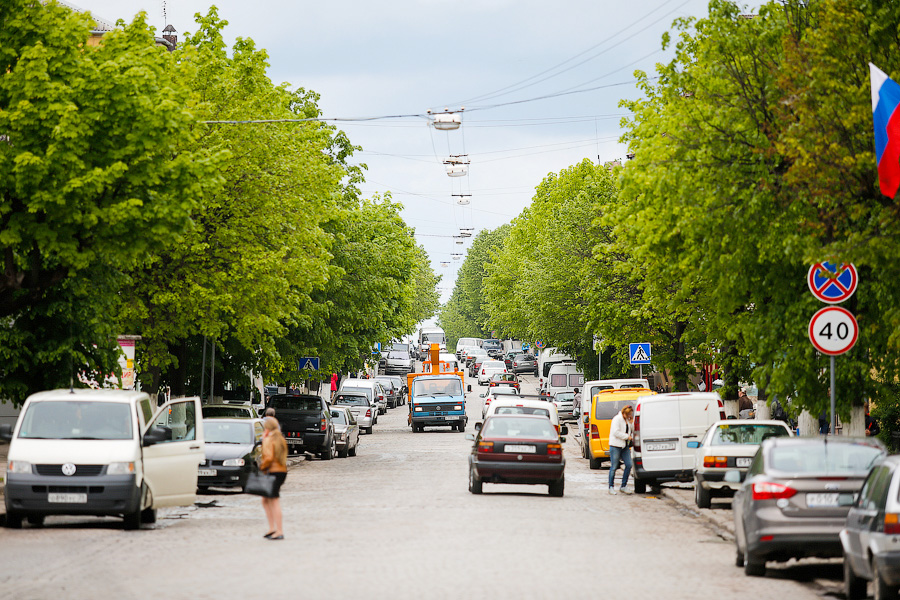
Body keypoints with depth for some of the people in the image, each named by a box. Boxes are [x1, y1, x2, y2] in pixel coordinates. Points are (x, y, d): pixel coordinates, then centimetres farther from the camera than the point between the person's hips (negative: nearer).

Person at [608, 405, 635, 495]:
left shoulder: (628, 420, 13)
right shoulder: (617, 419, -11)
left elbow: (631, 430, 20)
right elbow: (616, 432, -19)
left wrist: (631, 422, 3)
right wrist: (627, 436, -16)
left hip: (625, 446, 8)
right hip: (616, 446, -8)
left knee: (629, 465, 0)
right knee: (614, 467, -2)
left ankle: (623, 486, 9)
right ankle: (611, 487, 7)